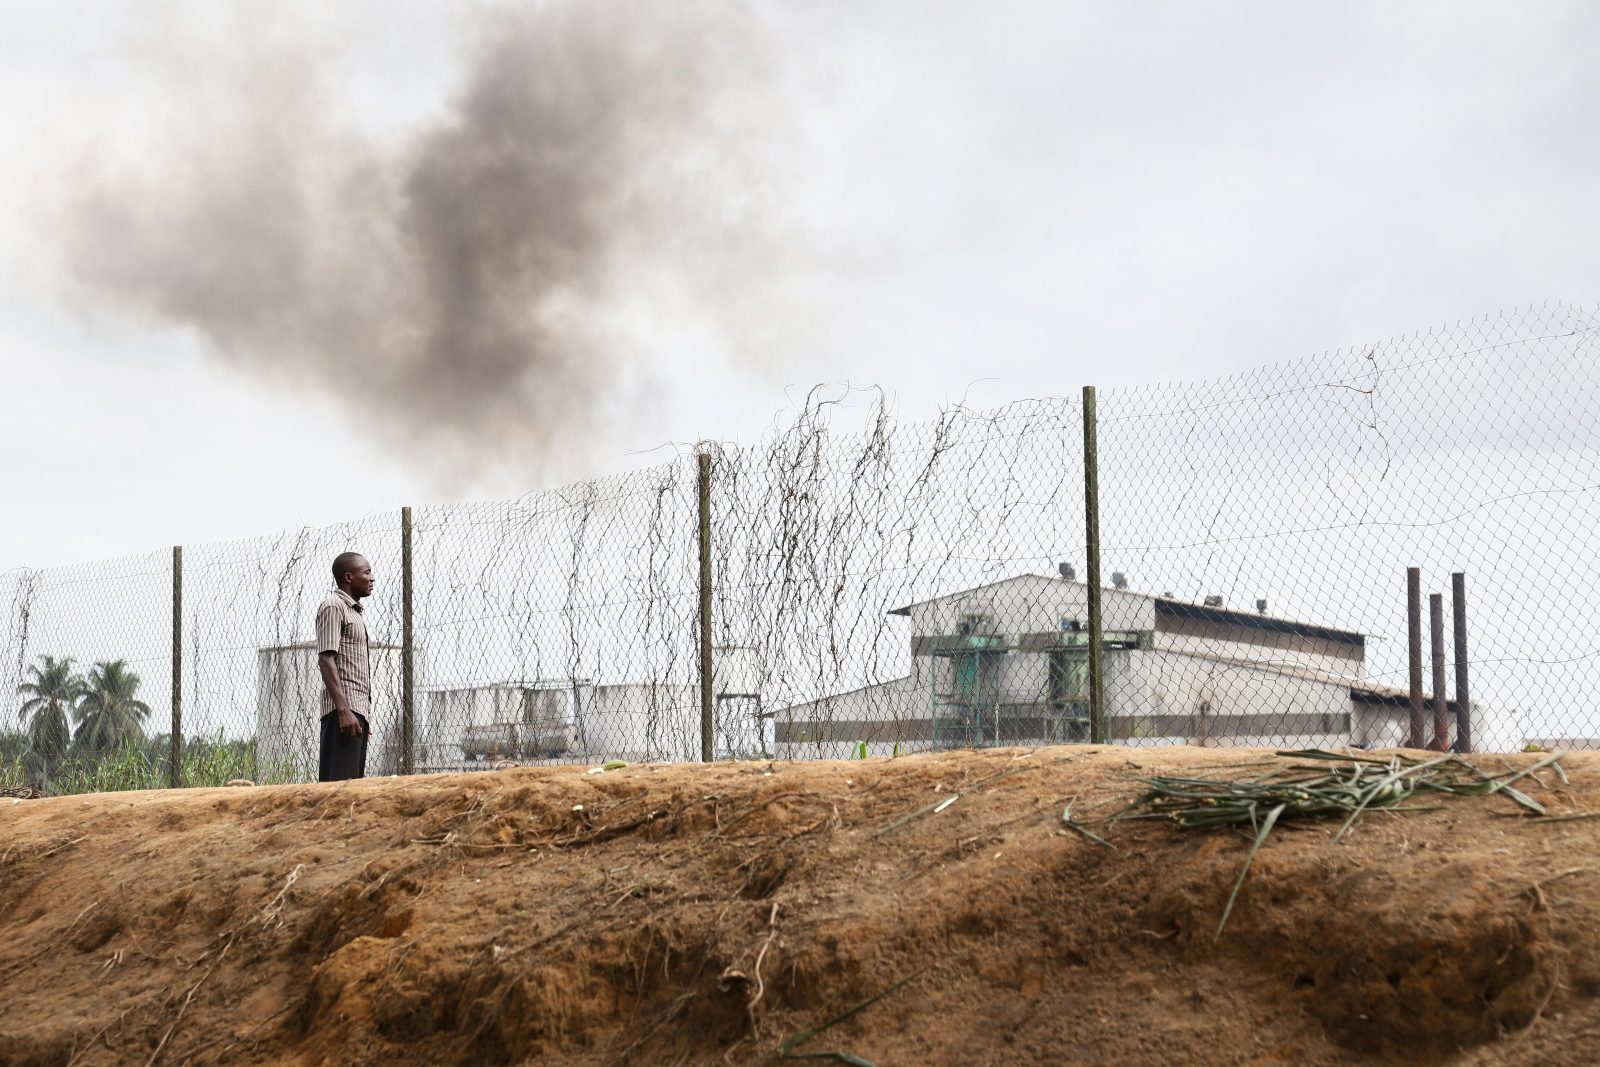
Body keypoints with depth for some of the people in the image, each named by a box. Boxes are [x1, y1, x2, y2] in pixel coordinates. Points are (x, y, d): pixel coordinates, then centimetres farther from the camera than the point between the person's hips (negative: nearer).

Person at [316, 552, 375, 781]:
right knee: (339, 782, -15)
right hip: (344, 710, -9)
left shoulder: (355, 611, 23)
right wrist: (344, 710, -24)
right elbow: (326, 661, -15)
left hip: (359, 710, 9)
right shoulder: (333, 607, -5)